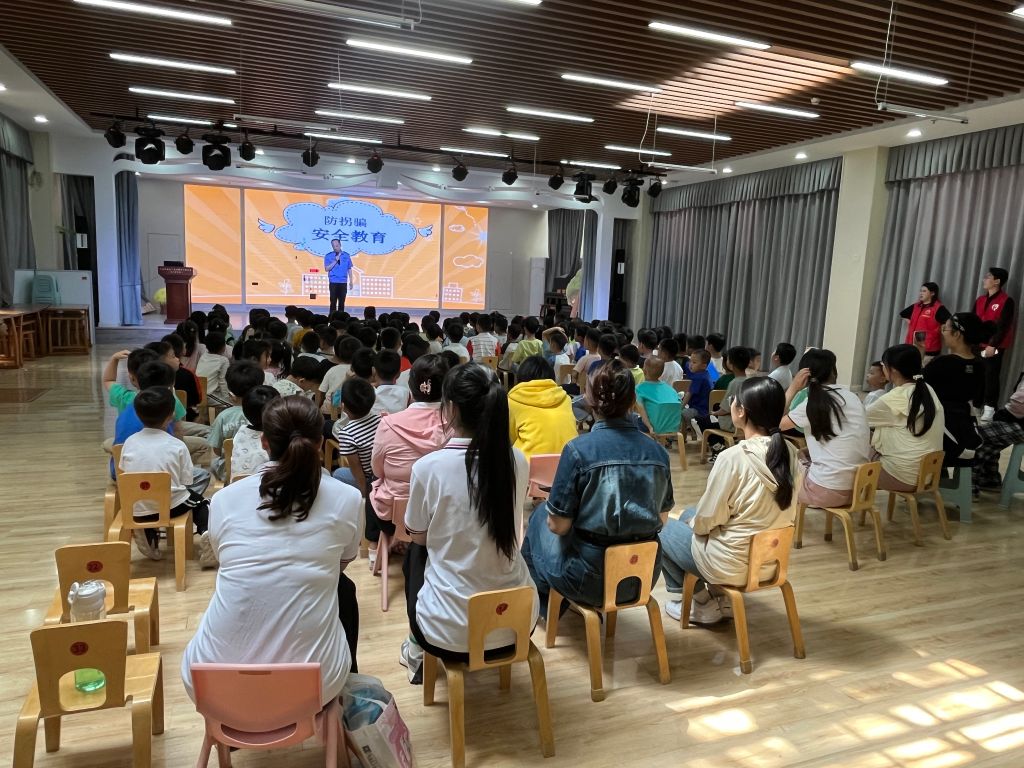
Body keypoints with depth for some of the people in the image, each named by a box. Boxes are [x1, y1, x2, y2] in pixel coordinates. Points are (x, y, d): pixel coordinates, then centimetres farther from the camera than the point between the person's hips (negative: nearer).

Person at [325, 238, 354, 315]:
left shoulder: (346, 255, 6)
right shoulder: (328, 256, 1)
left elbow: (349, 269, 9)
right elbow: (327, 268, -7)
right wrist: (335, 261, -15)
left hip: (343, 282, 2)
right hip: (333, 282, -2)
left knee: (342, 301, 5)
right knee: (333, 301, -1)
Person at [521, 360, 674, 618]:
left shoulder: (578, 450, -20)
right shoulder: (657, 452, -7)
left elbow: (558, 525, -15)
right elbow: (662, 518, 5)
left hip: (590, 581, -5)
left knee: (540, 518, 23)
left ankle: (544, 606, 39)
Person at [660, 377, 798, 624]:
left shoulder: (733, 457, -27)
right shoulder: (789, 452, -6)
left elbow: (707, 520, -18)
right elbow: (762, 509, 7)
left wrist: (692, 523, 5)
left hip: (732, 564, -7)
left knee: (664, 530, 17)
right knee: (689, 516, 26)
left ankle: (703, 605, 18)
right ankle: (723, 599, 26)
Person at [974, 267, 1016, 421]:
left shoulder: (1006, 301, -7)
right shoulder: (980, 300, 13)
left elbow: (1003, 326, -13)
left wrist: (992, 345, -17)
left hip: (994, 348, -6)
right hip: (977, 346, 6)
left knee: (991, 377, -3)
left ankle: (989, 409, 2)